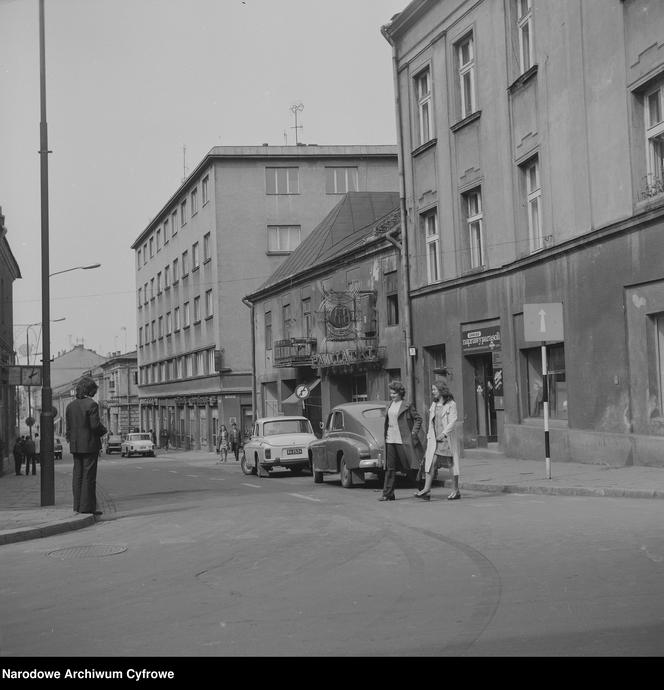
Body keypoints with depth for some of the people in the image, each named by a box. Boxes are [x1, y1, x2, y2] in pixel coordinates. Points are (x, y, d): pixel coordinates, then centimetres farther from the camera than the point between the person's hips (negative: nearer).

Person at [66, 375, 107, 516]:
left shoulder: (70, 406, 8)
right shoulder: (91, 404, -13)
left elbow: (69, 427, 10)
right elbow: (95, 425, -17)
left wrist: (71, 439, 17)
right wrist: (103, 431, 2)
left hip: (75, 446, 6)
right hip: (89, 445, -6)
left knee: (77, 475, 10)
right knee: (89, 476, -3)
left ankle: (78, 506, 13)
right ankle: (87, 506, -2)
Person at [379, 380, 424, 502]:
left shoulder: (407, 405, -7)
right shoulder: (390, 405, 12)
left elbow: (418, 418, -4)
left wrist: (414, 433, -9)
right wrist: (386, 435, 14)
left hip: (403, 440, -6)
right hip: (390, 440, 6)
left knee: (408, 466, -1)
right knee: (390, 467, 4)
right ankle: (388, 494, 6)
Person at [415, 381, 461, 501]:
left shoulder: (451, 404, -6)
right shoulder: (433, 405, 14)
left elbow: (453, 421, -13)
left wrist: (443, 434, -21)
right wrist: (429, 435, 14)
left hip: (447, 438, -5)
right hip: (434, 439, 5)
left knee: (452, 463, 2)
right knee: (431, 462, -7)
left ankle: (456, 490, 11)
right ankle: (427, 489, -12)